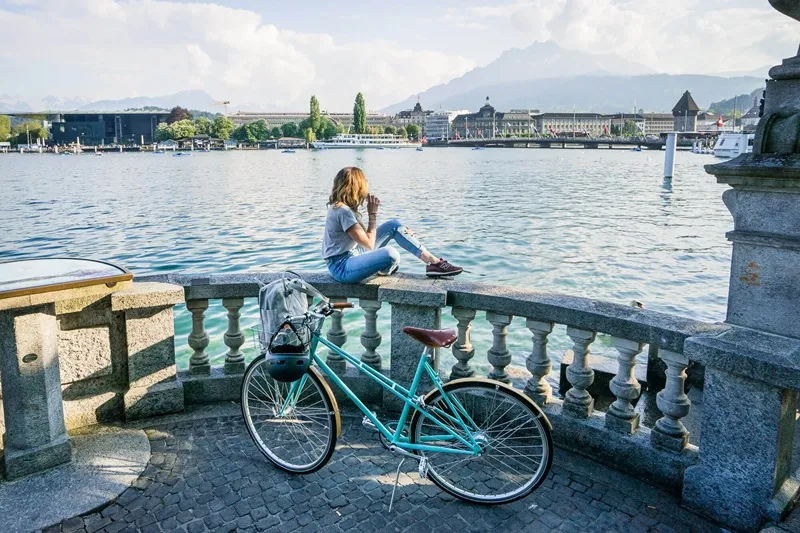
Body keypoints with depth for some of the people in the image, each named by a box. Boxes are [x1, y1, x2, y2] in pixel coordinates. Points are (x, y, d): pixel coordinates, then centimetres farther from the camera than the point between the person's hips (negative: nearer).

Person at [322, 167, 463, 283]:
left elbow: (364, 236, 8)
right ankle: (384, 271, 7)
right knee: (391, 254, -33)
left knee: (394, 225, 5)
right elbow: (369, 244, -22)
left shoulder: (340, 206, 7)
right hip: (342, 267, -10)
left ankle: (433, 262, 3)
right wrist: (373, 214, -14)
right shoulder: (343, 211, -24)